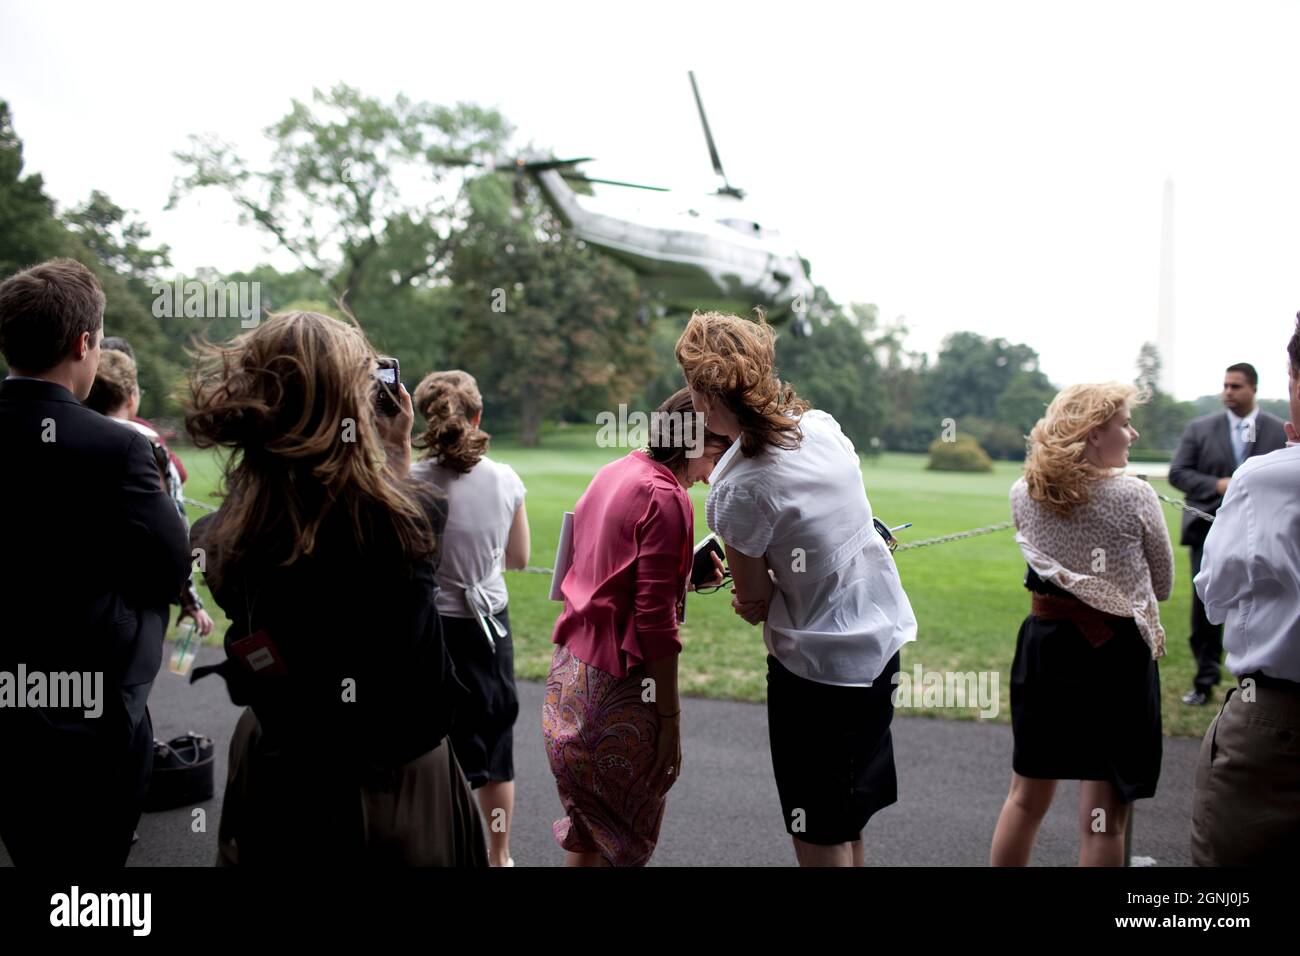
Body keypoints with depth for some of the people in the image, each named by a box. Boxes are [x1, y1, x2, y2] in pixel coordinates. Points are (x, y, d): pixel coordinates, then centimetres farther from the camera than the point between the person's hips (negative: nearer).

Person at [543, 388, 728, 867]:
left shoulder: (612, 473, 9)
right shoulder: (665, 496, -17)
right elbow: (654, 619, -20)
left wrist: (685, 576, 12)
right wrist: (670, 717, -15)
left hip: (569, 670, 9)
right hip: (616, 689, -9)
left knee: (584, 833, 21)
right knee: (627, 845, 7)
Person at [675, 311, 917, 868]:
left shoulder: (737, 492, -24)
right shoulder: (821, 425, -4)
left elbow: (755, 603, -12)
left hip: (818, 667, -8)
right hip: (879, 639, 8)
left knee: (820, 842, 9)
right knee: (846, 827, 24)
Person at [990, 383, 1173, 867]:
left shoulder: (1022, 495, -3)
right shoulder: (1135, 497, -14)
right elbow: (1162, 587, 0)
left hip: (1044, 645, 4)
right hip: (1116, 653, -4)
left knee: (1026, 796, 19)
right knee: (1103, 818, 4)